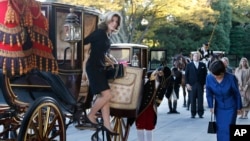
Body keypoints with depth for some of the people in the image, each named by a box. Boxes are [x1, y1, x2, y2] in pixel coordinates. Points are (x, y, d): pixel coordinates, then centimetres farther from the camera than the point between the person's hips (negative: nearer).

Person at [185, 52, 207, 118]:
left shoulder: (203, 65, 11)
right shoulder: (189, 65, 9)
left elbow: (205, 75, 8)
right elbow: (186, 75, 5)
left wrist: (205, 84, -1)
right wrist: (187, 84, -5)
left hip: (200, 85, 1)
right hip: (192, 85, -1)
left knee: (200, 100, -2)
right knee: (193, 100, 0)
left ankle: (200, 113, 4)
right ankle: (193, 113, 6)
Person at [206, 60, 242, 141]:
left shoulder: (231, 78, -24)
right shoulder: (209, 78, -18)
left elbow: (237, 93, -10)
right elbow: (209, 93, -2)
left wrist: (239, 107, -1)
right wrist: (211, 106, -7)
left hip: (230, 107, -3)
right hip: (219, 108, 3)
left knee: (228, 129, -7)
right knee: (220, 129, 6)